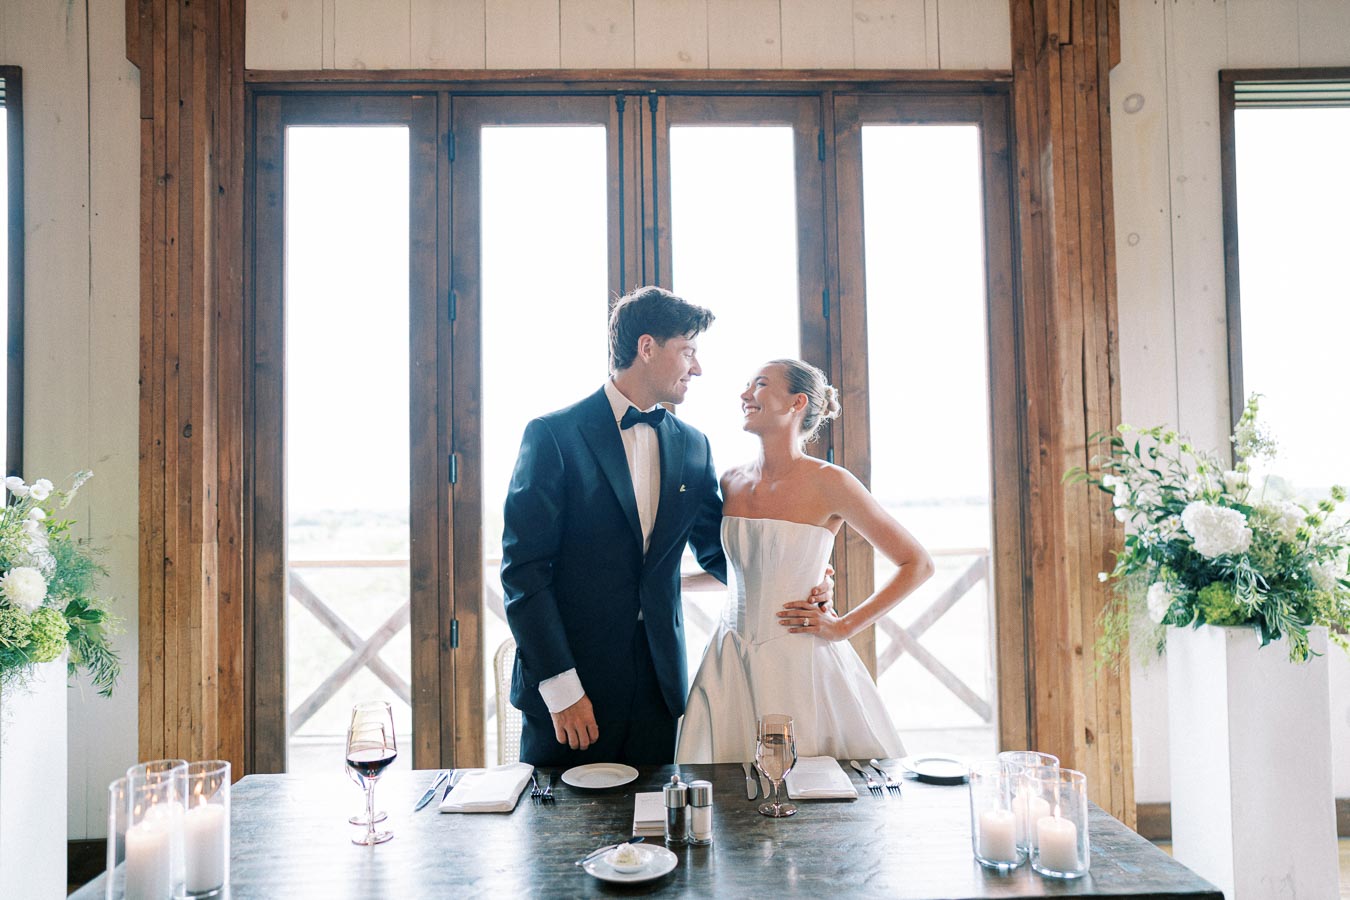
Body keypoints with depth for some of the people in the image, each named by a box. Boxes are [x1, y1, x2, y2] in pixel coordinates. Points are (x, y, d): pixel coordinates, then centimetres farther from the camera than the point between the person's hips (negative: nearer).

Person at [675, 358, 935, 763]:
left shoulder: (829, 483, -10)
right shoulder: (731, 482, 3)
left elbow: (918, 564, -5)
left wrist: (844, 626, -7)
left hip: (801, 664, -4)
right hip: (732, 664, 4)